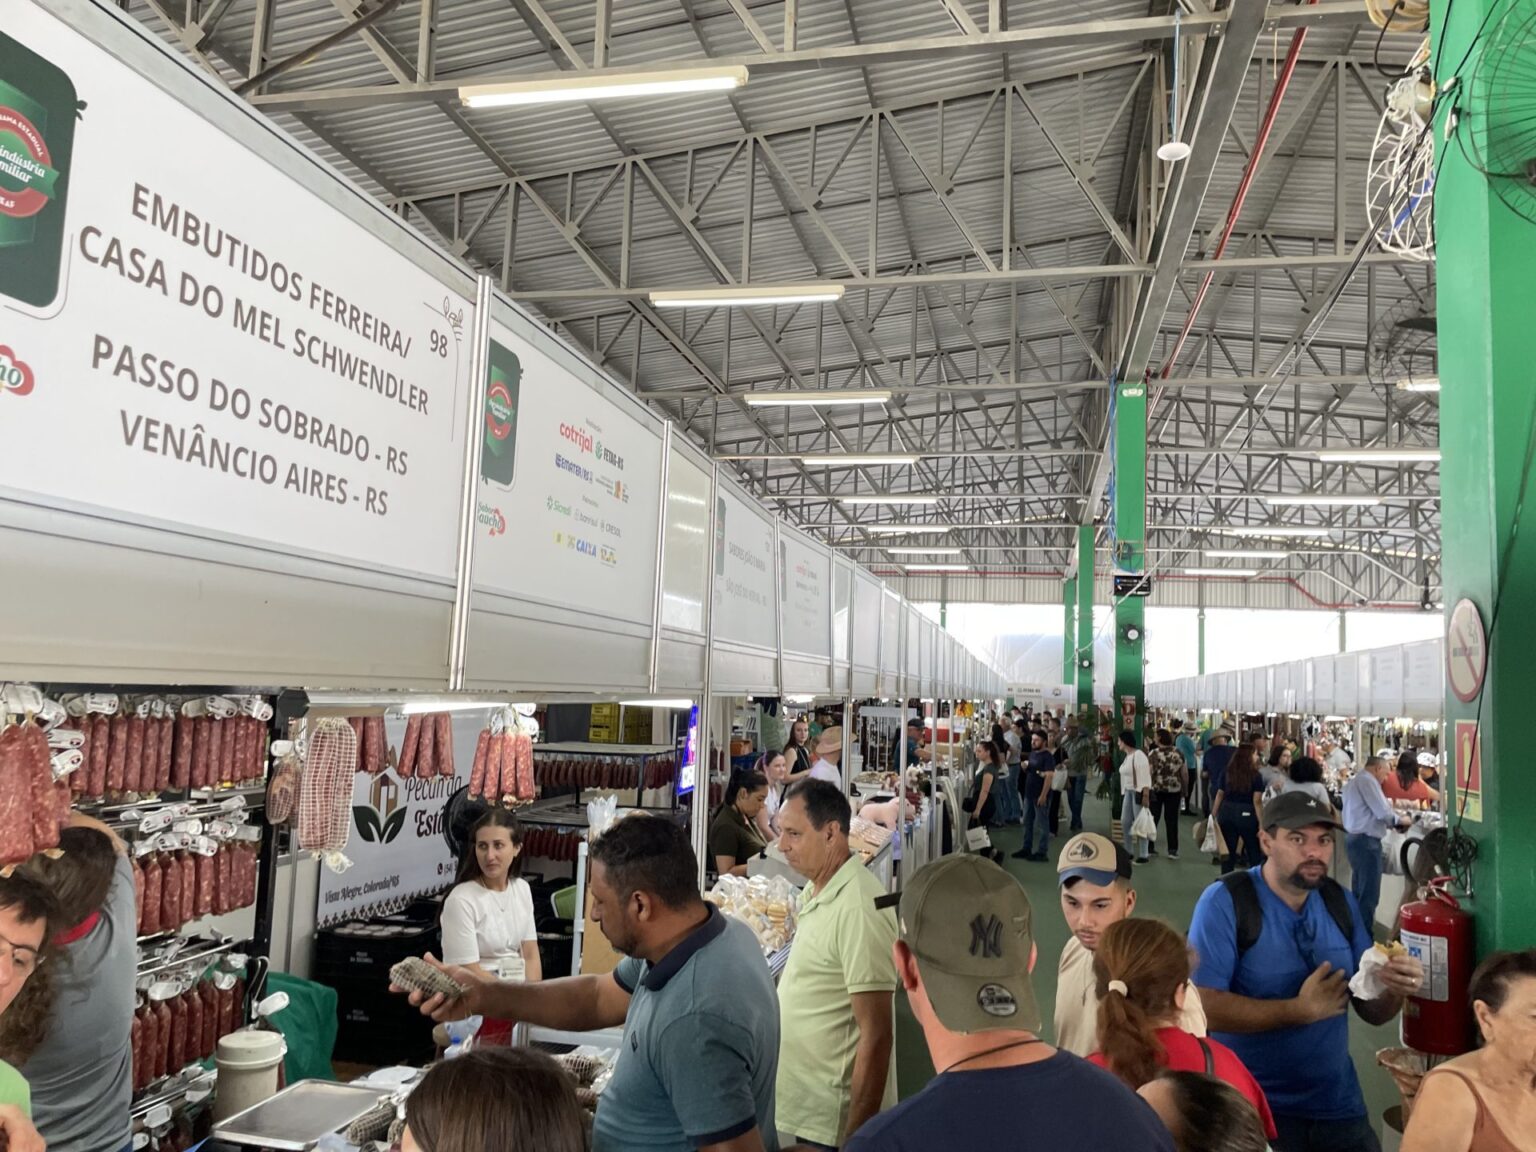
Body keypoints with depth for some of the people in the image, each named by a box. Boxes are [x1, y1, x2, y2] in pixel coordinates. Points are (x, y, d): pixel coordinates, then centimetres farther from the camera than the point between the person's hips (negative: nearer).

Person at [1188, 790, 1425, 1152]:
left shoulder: (1341, 901, 2)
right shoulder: (1225, 901, -16)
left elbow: (1371, 1011, 6)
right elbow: (1203, 1007, -23)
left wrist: (1394, 990, -15)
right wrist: (1301, 1010, -19)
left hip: (1339, 1104, 6)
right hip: (1255, 1108, -5)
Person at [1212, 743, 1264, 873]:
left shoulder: (1225, 772, 2)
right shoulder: (1255, 776, -8)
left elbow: (1219, 795, 4)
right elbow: (1257, 801, -12)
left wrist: (1213, 815, 10)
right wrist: (1262, 823, -11)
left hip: (1226, 814, 4)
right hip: (1247, 815, -3)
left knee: (1228, 852, 11)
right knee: (1254, 853, 11)